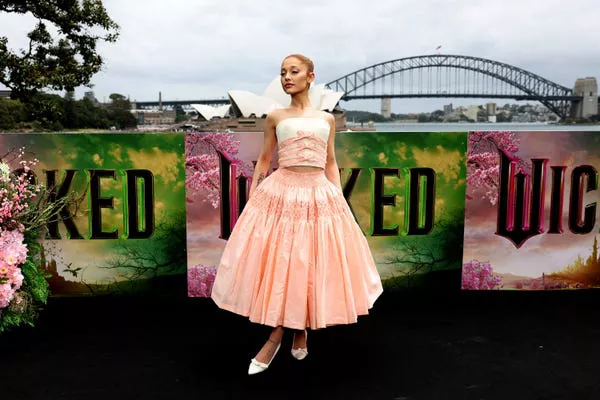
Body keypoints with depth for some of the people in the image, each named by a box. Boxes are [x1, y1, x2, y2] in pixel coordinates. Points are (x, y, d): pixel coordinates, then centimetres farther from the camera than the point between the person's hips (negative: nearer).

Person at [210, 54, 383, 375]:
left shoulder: (327, 119, 11)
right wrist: (251, 197, 4)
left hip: (320, 194, 1)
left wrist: (341, 199, 7)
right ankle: (276, 334, 17)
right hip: (281, 192, -1)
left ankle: (301, 329, 30)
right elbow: (264, 161, 10)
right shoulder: (275, 117, 7)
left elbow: (330, 163, 14)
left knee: (313, 265, 6)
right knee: (277, 264, 0)